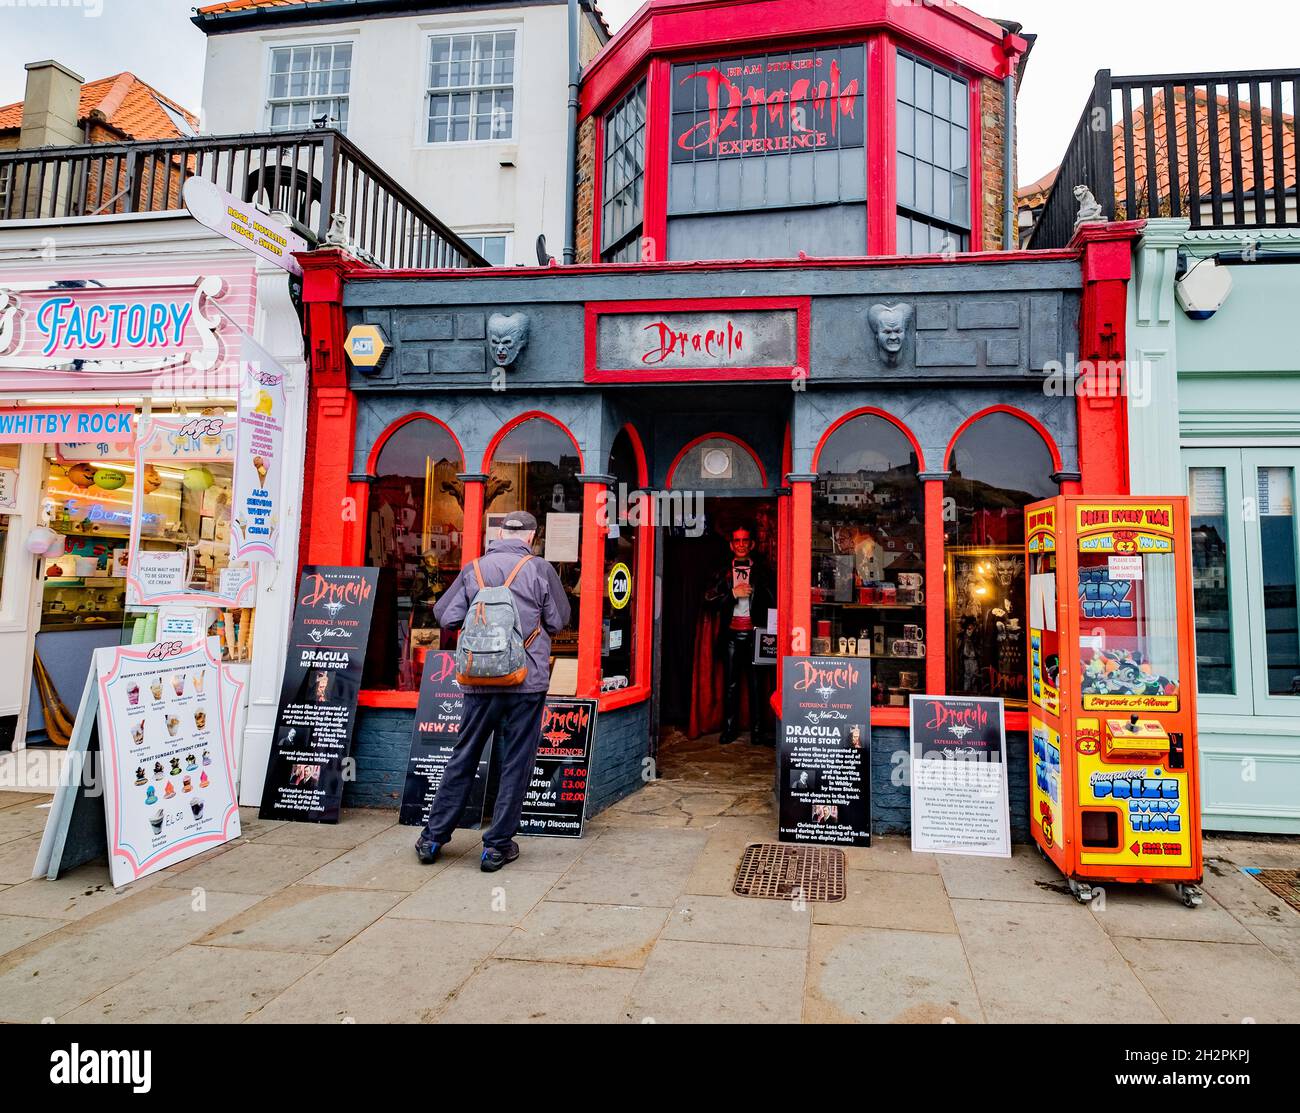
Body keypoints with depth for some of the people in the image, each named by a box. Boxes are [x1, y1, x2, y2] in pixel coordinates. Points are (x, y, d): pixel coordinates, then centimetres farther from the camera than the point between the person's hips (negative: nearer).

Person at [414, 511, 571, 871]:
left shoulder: (473, 569, 4)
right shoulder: (539, 569, -3)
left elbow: (446, 617, 4)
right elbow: (558, 622, 4)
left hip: (480, 680, 3)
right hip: (528, 680, -3)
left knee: (463, 759, 14)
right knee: (516, 764, 7)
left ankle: (433, 837, 22)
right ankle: (497, 846, 11)